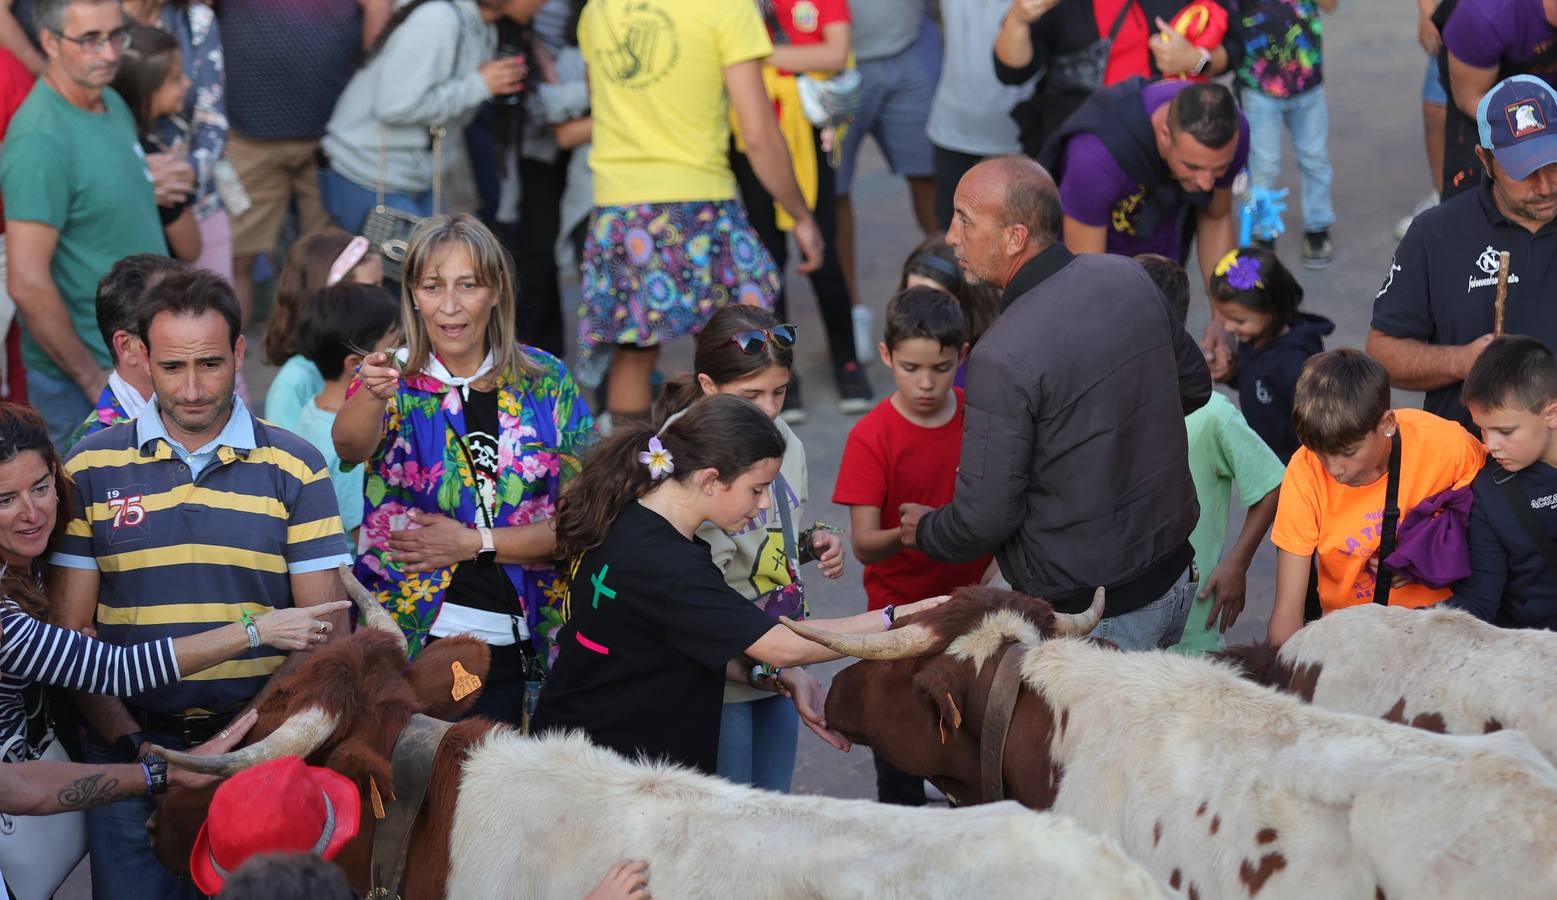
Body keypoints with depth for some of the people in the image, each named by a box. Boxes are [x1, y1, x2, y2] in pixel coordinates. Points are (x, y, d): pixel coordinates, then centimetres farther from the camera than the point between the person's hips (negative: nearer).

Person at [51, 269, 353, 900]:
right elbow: (71, 632, 3)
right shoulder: (91, 470, 5)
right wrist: (134, 748, -10)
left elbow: (326, 633, 0)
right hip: (129, 751, 0)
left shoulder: (294, 469, 3)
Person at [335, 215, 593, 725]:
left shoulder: (545, 381, 3)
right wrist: (371, 396, -44)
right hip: (409, 640, -2)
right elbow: (351, 444, -23)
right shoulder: (395, 380, -1)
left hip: (517, 646, 2)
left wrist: (472, 543, -9)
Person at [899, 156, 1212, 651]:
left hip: (1092, 615, -8)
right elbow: (1193, 384, 15)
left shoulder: (1004, 359, -26)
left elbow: (985, 520, -20)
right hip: (1173, 576, 8)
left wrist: (925, 531, 2)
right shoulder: (1128, 278, -3)